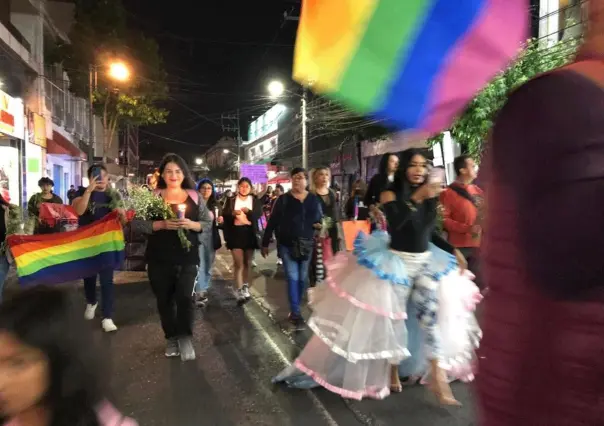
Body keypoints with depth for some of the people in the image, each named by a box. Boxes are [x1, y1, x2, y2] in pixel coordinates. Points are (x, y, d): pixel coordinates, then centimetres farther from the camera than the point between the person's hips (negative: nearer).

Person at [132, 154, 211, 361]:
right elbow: (136, 223, -4)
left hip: (187, 258, 0)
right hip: (159, 259, 1)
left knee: (184, 297, -10)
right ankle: (171, 338, 26)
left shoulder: (194, 197, 4)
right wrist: (161, 224, -18)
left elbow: (208, 223, 5)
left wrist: (192, 225, -15)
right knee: (164, 300, 10)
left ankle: (185, 337, 8)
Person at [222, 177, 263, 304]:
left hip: (250, 234, 2)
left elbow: (259, 214, -7)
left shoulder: (255, 200, 7)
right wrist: (233, 213, -21)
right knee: (239, 263, -10)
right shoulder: (230, 200, 6)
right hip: (235, 234, -2)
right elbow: (225, 215, -3)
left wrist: (247, 211, -22)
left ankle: (245, 287, 28)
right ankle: (239, 291, -8)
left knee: (247, 263, 14)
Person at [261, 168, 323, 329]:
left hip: (306, 245, 3)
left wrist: (320, 224, -10)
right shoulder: (283, 199, -3)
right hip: (287, 245, -3)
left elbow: (320, 218, 14)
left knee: (302, 278, 10)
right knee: (292, 278, -6)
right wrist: (265, 243, -2)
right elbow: (272, 222, -2)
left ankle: (295, 308, 27)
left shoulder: (314, 199, 3)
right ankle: (295, 313, -2)